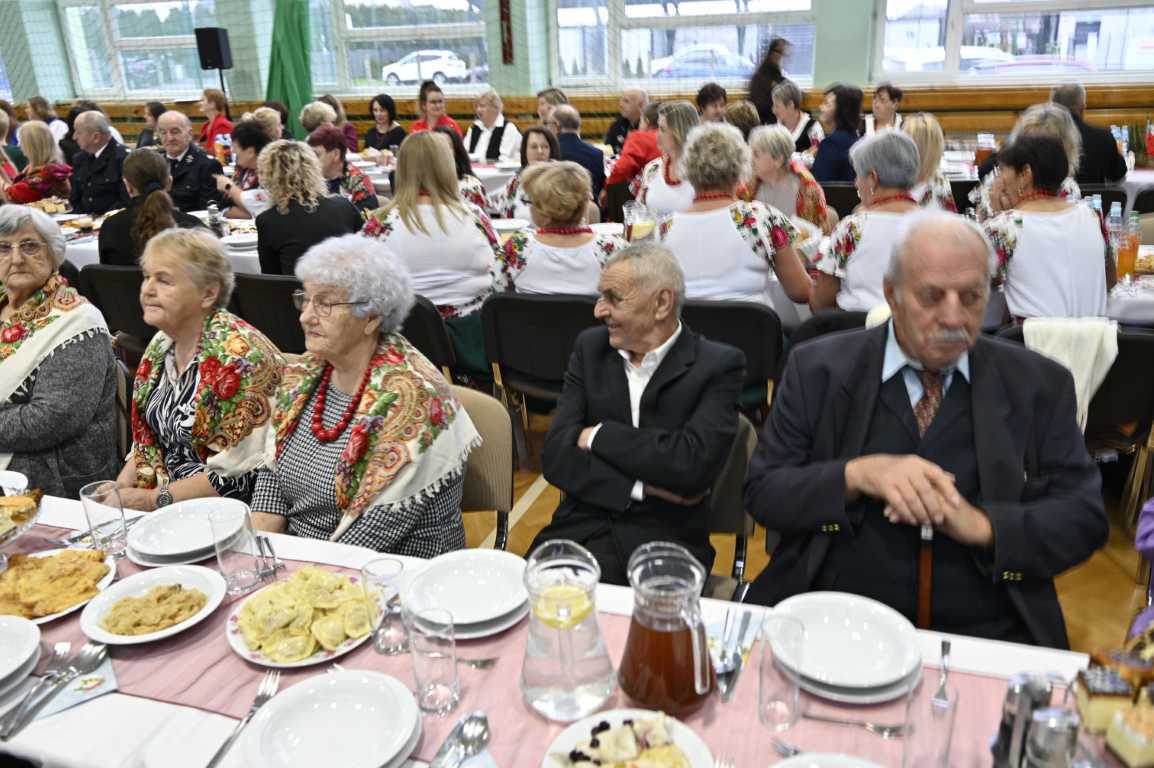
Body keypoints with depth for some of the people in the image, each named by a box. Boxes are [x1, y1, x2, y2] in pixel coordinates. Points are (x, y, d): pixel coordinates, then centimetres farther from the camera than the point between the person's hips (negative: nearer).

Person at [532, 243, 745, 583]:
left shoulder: (718, 365, -3)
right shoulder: (591, 347, 7)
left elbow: (692, 463, -18)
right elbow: (556, 455, -1)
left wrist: (599, 436, -9)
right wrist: (643, 487, -11)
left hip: (665, 538, -3)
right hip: (581, 528, 3)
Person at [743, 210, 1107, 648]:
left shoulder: (1039, 384, 7)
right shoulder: (818, 369, 3)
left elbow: (1085, 517, 5)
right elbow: (761, 492, 0)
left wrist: (981, 524, -14)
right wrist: (855, 475, -18)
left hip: (981, 635, 1)